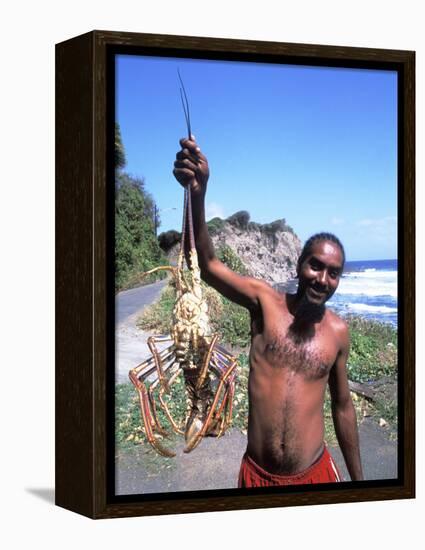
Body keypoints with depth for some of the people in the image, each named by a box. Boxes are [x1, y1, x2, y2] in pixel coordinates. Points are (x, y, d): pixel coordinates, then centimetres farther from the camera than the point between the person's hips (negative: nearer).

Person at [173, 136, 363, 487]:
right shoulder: (265, 301, -8)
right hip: (257, 474, -1)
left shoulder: (338, 331, -2)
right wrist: (198, 194, -40)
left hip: (315, 474, 1)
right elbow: (209, 266, -23)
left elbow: (342, 405, 9)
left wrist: (358, 479, 15)